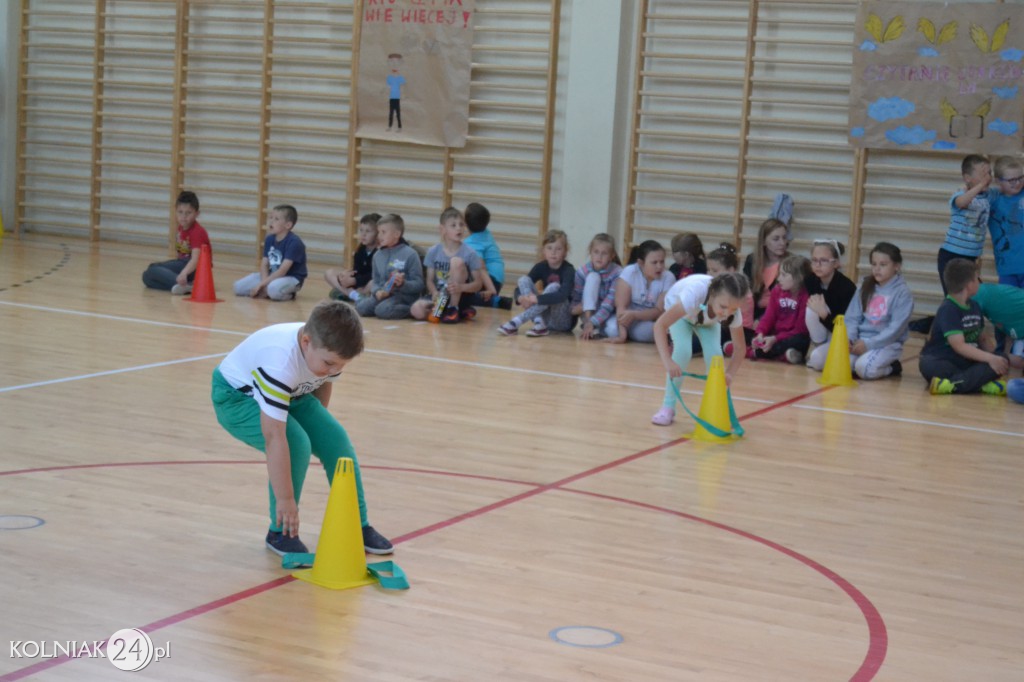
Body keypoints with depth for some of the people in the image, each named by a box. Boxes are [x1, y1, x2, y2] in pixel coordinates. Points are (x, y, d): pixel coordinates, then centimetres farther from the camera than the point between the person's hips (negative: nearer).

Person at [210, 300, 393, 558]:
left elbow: (323, 385, 4)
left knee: (336, 440, -6)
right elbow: (274, 438, -41)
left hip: (290, 394, 7)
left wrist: (319, 424, 11)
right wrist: (285, 499, -38)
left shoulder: (328, 349, -21)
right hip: (237, 396, -7)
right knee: (296, 445, -27)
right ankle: (280, 533, -9)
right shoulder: (280, 363, -42)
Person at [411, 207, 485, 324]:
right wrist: (435, 293, -23)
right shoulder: (433, 252, -3)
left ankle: (453, 308, -14)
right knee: (417, 311, -27)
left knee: (457, 261, -25)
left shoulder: (470, 254, -11)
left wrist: (461, 287, -30)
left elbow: (478, 284, -10)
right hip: (439, 296, 3)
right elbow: (430, 280, 0)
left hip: (459, 297, -2)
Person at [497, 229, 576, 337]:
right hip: (545, 318, 5)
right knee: (523, 279, -11)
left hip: (564, 321, -5)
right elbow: (519, 287, -3)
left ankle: (516, 322, -33)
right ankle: (539, 324, -27)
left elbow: (563, 295, -32)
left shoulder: (568, 270, -15)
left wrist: (537, 299, -38)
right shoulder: (541, 267, 0)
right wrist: (520, 298, -26)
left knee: (554, 287, -30)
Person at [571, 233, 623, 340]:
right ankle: (587, 324, -24)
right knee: (593, 277, -23)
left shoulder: (618, 273, -20)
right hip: (589, 313, 1)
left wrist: (592, 323, -39)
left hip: (609, 315, -1)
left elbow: (609, 304, -27)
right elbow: (575, 300, -8)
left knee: (613, 330, -39)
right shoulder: (583, 272, -13)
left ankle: (591, 325, -4)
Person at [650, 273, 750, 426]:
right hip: (679, 310, -3)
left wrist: (730, 374, -39)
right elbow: (660, 325, -47)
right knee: (683, 350, -25)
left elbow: (740, 348, -21)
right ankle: (668, 407, -10)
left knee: (715, 355, -19)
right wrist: (667, 361, -58)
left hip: (708, 319, 3)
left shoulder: (733, 312, -34)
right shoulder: (694, 294, -48)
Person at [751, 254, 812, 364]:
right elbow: (769, 317, 2)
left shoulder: (807, 296, -14)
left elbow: (800, 329, -17)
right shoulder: (777, 291, 5)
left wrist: (775, 339, -25)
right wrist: (760, 334, -19)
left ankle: (754, 352, -36)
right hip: (776, 336, 6)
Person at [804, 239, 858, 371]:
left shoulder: (847, 287, -26)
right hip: (824, 333, 5)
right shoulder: (811, 281, -10)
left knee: (817, 360, -31)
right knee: (812, 310, -27)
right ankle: (819, 348, -7)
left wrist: (824, 313, -38)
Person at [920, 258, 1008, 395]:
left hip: (966, 362, 7)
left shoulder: (975, 307, 10)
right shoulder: (948, 310, -15)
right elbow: (959, 346, -22)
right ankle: (983, 384, -43)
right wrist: (990, 358, -28)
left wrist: (994, 354, -6)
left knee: (1002, 359, -17)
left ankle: (952, 385, -34)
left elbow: (982, 338, 16)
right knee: (929, 366, -39)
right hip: (942, 361, -7)